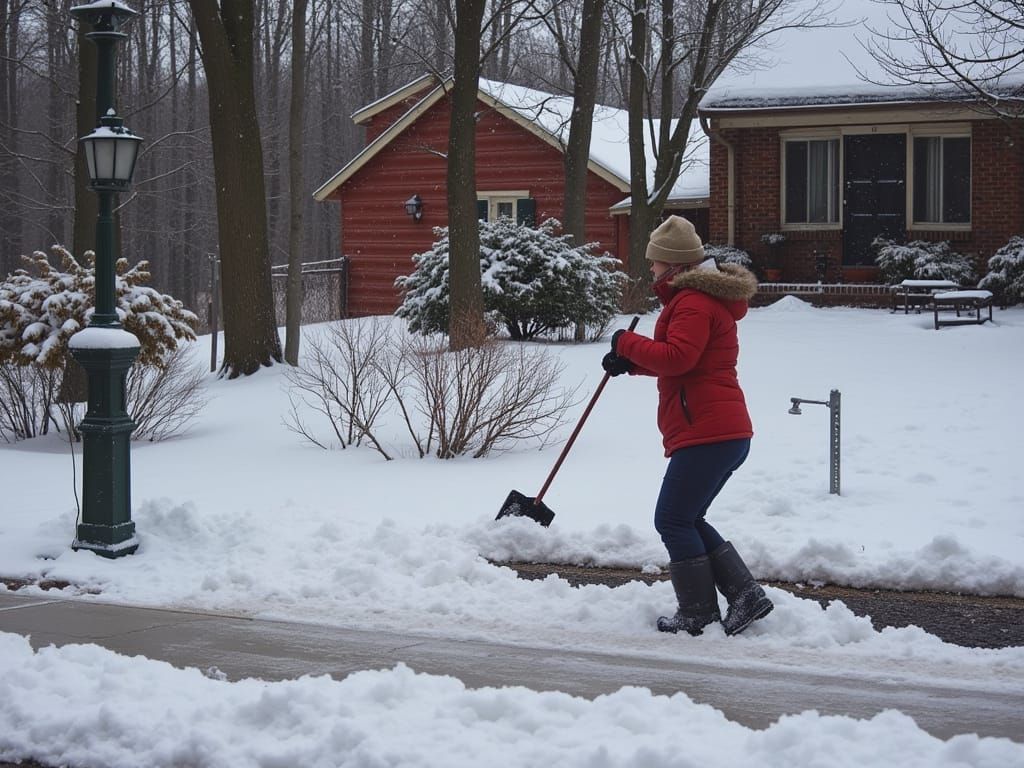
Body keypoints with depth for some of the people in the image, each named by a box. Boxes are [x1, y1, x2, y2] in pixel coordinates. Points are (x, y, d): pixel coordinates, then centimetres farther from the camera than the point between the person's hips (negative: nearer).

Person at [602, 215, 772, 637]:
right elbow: (680, 362, 28)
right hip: (727, 433, 11)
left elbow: (676, 358, -26)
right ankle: (745, 594, 11)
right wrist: (631, 362, 15)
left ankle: (699, 613, 3)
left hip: (707, 434, -11)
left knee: (674, 521, -3)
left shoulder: (694, 303, -13)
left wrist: (628, 342, -11)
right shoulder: (701, 296, 22)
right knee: (688, 521, 16)